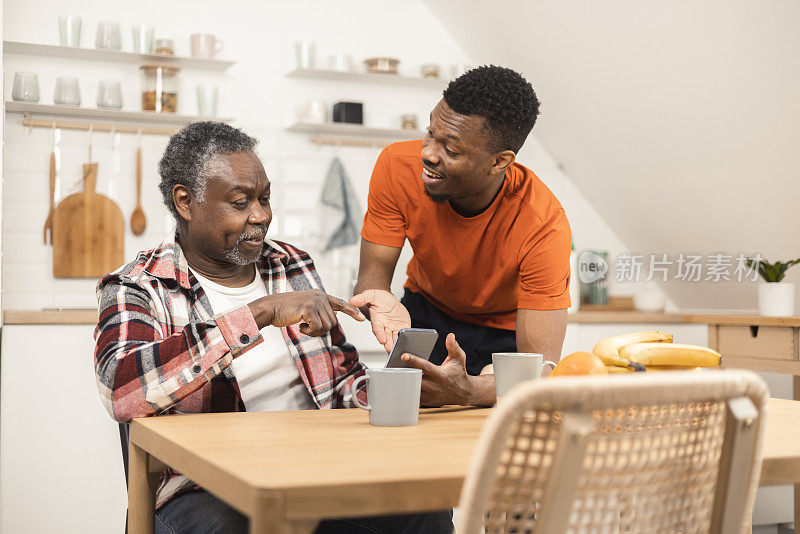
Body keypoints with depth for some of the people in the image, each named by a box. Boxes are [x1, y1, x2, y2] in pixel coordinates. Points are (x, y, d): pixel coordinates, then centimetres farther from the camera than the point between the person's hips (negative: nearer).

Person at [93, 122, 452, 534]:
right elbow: (121, 389, -24)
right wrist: (261, 312, -25)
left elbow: (345, 373, 23)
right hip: (208, 494, -3)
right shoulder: (135, 289, -3)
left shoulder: (295, 267, 15)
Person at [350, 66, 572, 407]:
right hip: (428, 312, 2)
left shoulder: (543, 225, -33)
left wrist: (469, 391, -55)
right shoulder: (398, 166, -25)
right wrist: (380, 302, -44)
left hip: (506, 330, -1)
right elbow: (373, 274, -19)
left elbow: (540, 370, -34)